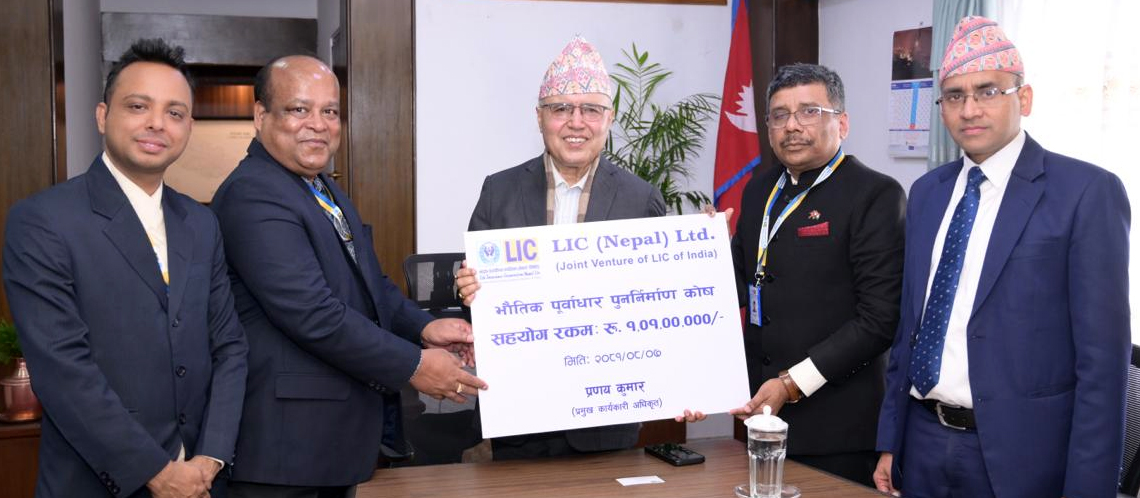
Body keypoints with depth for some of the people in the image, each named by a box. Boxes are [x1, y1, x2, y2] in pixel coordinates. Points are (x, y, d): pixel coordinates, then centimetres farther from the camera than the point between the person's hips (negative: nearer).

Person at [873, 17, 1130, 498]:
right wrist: (890, 440, 11)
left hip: (1018, 453, -5)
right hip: (924, 445, 5)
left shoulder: (1087, 192, -9)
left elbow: (1102, 356, -11)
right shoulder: (927, 192, 8)